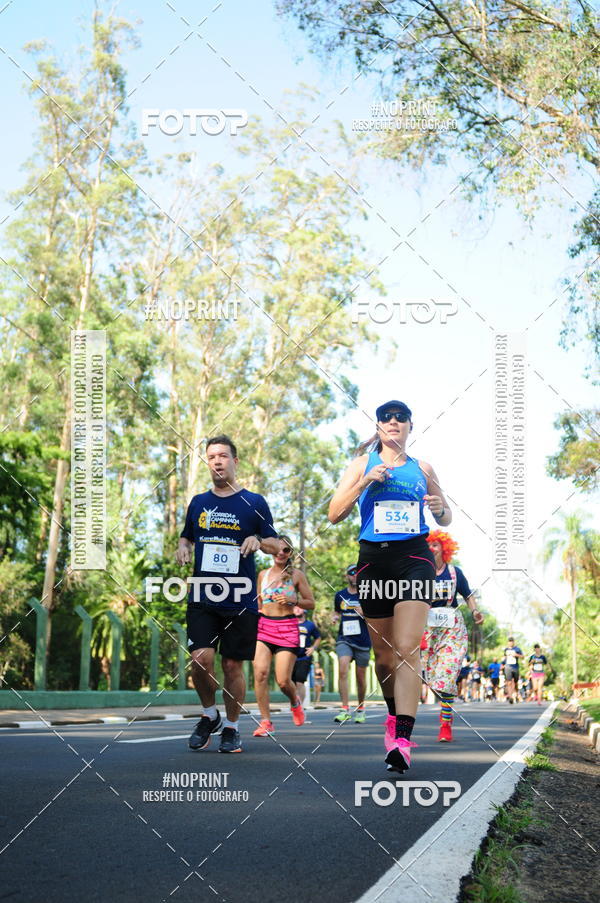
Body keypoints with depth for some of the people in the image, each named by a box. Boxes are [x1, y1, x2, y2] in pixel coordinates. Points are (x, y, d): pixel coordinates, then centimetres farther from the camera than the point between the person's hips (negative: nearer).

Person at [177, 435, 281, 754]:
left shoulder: (254, 502, 4)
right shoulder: (198, 502, 12)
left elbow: (275, 545, 8)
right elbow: (186, 536, 25)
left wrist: (258, 541, -14)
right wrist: (182, 548, 2)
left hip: (241, 600, -2)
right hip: (202, 597, 2)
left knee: (233, 666, 2)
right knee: (201, 659, -13)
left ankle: (231, 728, 19)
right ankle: (209, 715, 12)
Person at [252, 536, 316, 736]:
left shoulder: (296, 575, 4)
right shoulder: (263, 574, 12)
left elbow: (311, 603, 6)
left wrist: (293, 600, -9)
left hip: (287, 628, -2)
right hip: (263, 626, 2)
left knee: (283, 681, -7)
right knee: (260, 672, -17)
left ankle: (295, 701, 29)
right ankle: (265, 721, -10)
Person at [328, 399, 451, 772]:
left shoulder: (422, 469, 12)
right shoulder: (362, 464, 10)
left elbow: (446, 518, 20)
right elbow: (335, 515, 3)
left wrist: (441, 508, -4)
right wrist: (365, 482, -9)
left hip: (414, 558, -1)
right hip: (374, 559, 2)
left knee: (407, 648, -17)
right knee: (384, 653, 8)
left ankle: (403, 740, -24)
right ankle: (395, 714, 34)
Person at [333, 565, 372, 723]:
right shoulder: (340, 595, 10)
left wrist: (365, 613, -15)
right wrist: (335, 617, 5)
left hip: (363, 640, -1)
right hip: (344, 639, 1)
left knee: (361, 677, 7)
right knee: (342, 670, -21)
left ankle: (360, 709, 26)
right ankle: (345, 709, -20)